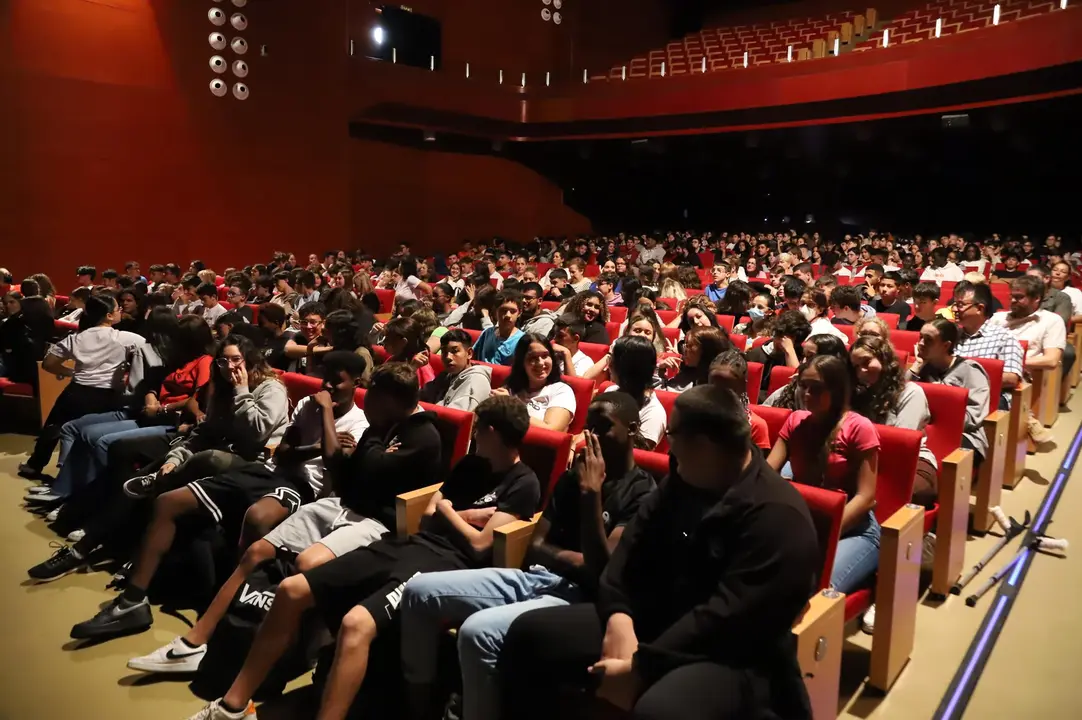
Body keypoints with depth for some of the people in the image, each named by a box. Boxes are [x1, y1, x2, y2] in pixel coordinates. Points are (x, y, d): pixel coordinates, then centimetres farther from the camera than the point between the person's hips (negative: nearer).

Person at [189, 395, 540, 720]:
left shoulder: (523, 485, -3)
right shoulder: (471, 465, 21)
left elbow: (479, 544, -10)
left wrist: (448, 511, 6)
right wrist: (468, 514, 3)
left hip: (447, 562, -8)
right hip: (408, 545, 9)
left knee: (356, 623, -35)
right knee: (290, 591, 1)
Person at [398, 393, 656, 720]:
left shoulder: (642, 493, -6)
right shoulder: (574, 474, 16)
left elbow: (602, 572, -16)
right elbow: (536, 546, 12)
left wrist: (592, 493, -19)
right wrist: (580, 560, -7)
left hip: (577, 596, -7)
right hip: (534, 577, 8)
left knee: (478, 631, -33)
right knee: (418, 591, -5)